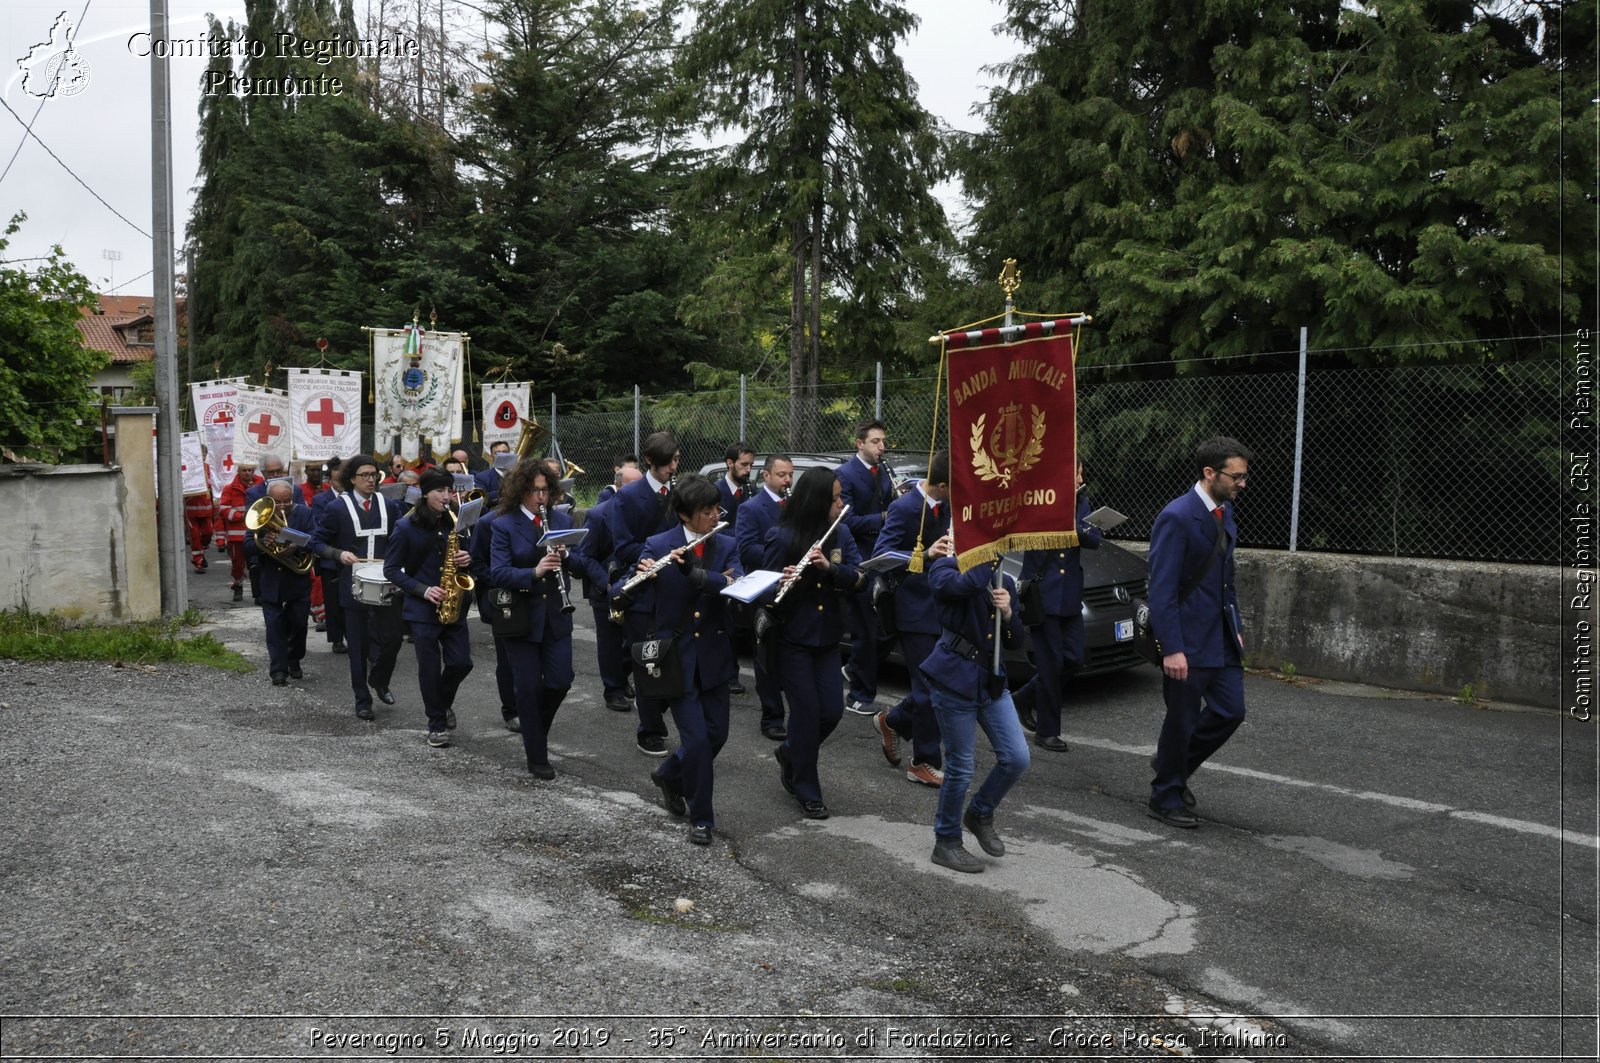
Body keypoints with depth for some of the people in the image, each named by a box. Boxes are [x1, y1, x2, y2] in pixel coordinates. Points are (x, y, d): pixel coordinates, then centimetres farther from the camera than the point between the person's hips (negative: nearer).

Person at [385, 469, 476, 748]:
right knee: (430, 668, 0)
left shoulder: (455, 522, 5)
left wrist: (467, 560, -9)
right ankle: (437, 723, 15)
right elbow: (391, 569, -6)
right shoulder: (406, 527, -7)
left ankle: (442, 702, 30)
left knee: (461, 662, 1)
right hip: (422, 607, -4)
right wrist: (422, 590, -17)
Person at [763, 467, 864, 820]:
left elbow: (859, 578, -6)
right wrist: (784, 581, -32)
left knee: (832, 711, 4)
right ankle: (807, 793, 15)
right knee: (806, 712, -2)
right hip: (792, 639, -5)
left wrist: (829, 566, -24)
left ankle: (790, 754, 33)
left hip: (827, 638, 5)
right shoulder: (783, 537, -13)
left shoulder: (840, 533, 2)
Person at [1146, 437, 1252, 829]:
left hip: (1222, 635, 8)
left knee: (1230, 711, 11)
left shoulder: (1225, 511, 8)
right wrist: (1172, 648, -23)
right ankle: (1166, 798, 22)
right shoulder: (1177, 517, -19)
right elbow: (1162, 589, -21)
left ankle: (1173, 763, 33)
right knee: (1182, 719, 4)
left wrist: (1235, 626, 16)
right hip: (1188, 639, -8)